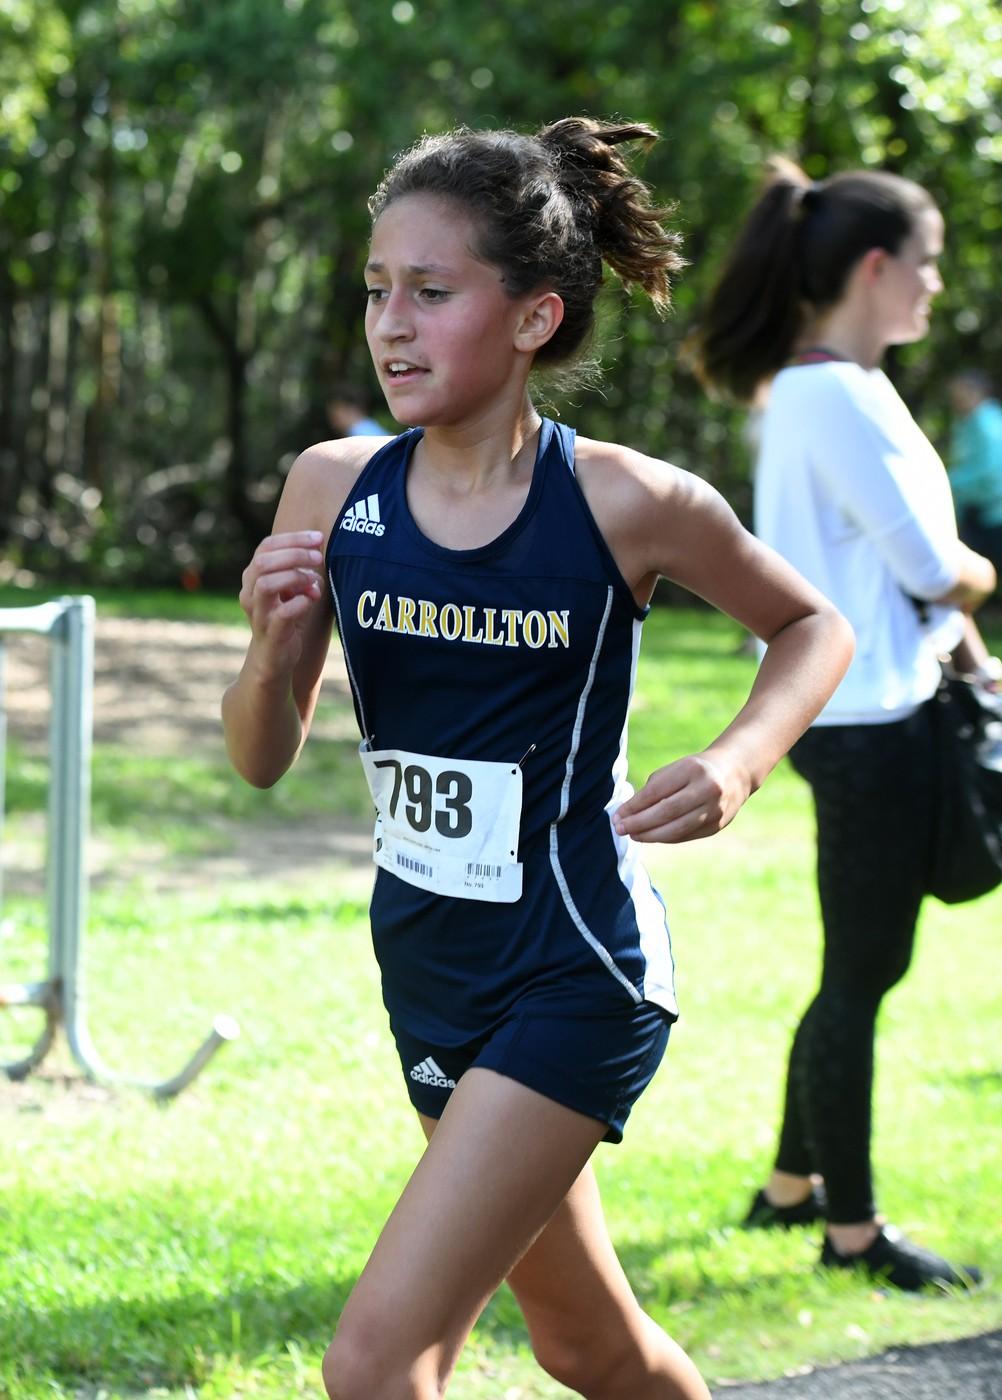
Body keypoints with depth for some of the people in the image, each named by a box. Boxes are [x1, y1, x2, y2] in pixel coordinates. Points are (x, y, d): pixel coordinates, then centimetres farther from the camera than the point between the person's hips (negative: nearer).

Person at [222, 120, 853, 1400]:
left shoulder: (623, 504, -15)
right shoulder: (333, 491, -4)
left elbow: (812, 630, 3)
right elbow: (264, 758, 3)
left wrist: (738, 762, -15)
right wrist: (272, 647, -17)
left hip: (571, 980, -6)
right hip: (426, 962, 6)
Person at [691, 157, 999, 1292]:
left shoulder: (827, 387, 13)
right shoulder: (838, 395, -18)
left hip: (870, 709, 10)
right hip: (863, 719, -10)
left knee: (862, 966, 19)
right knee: (860, 975, -1)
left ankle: (794, 1184, 30)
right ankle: (851, 1230, 9)